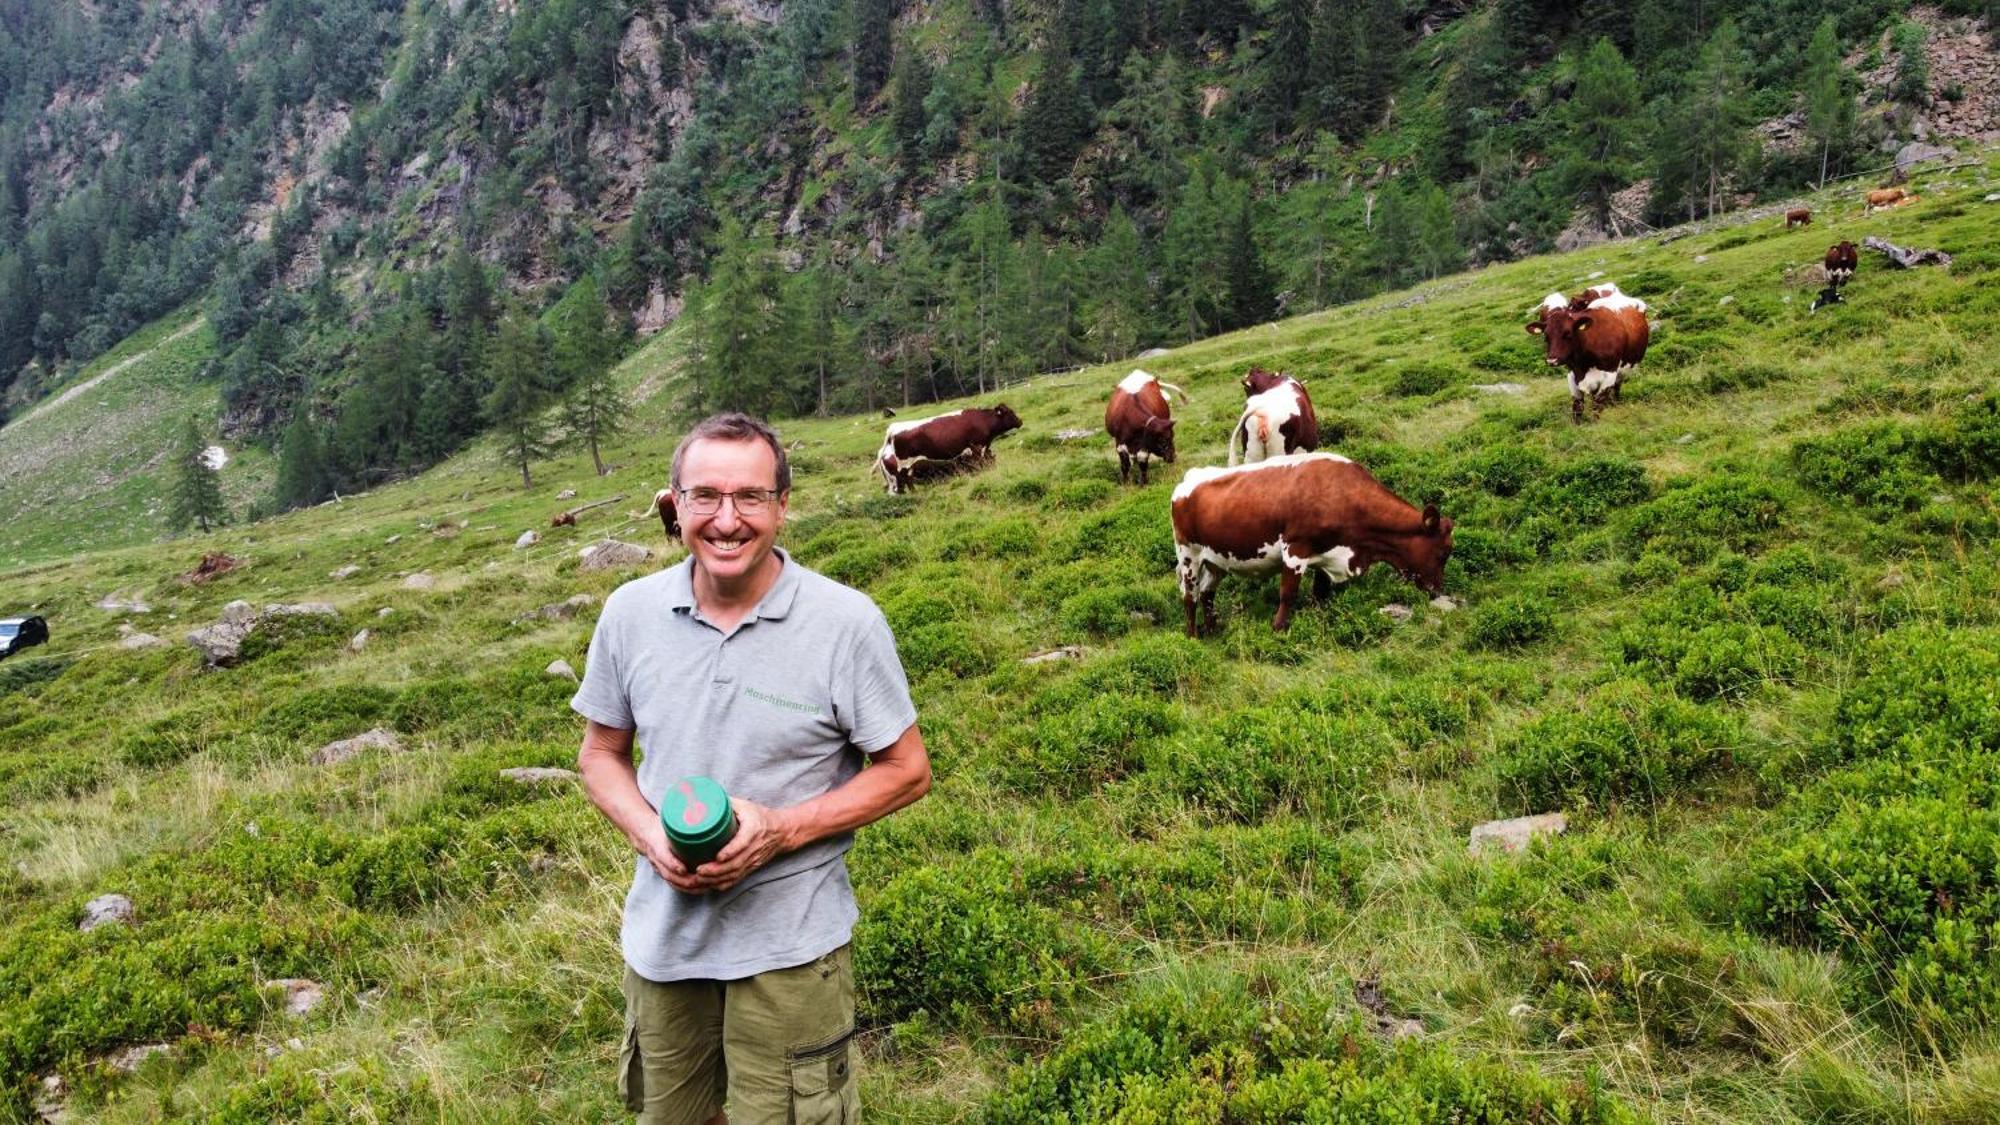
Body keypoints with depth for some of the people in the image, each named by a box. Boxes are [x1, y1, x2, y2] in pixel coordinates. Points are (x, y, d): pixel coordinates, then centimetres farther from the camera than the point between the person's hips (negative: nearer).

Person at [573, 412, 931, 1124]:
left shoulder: (847, 623, -16)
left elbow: (906, 771, -8)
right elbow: (601, 754, 7)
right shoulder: (629, 613, -6)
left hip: (789, 944, -3)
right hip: (662, 931, 4)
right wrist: (649, 833, -13)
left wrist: (783, 829, -21)